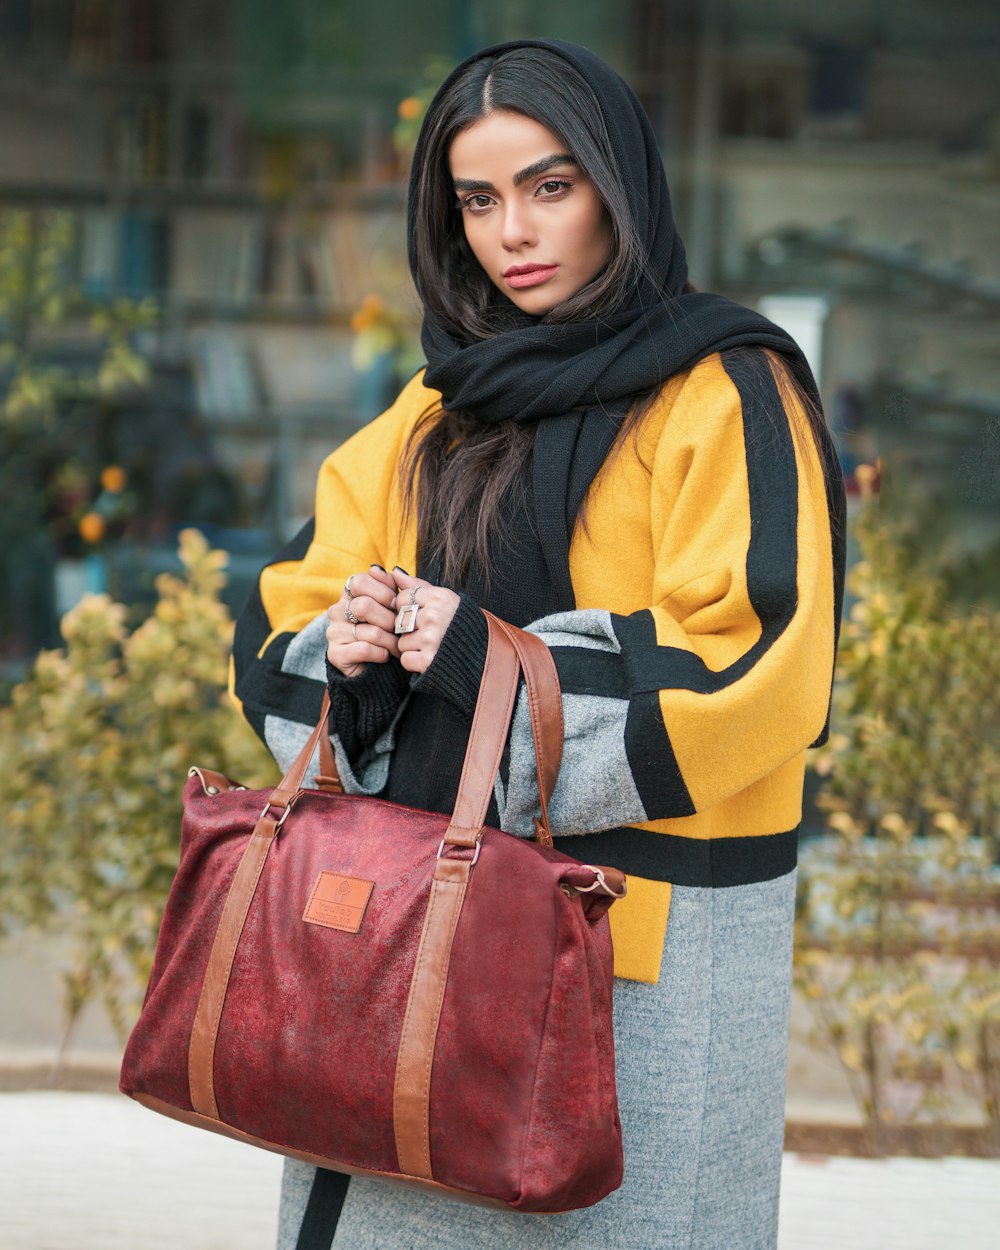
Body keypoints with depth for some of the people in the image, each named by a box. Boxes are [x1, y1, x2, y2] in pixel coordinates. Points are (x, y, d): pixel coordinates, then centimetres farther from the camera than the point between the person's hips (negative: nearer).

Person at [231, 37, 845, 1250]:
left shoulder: (728, 397, -6)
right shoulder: (441, 408, 14)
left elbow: (760, 671, -17)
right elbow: (281, 622, 14)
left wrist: (492, 657, -19)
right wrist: (343, 647, -10)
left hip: (643, 954, -6)